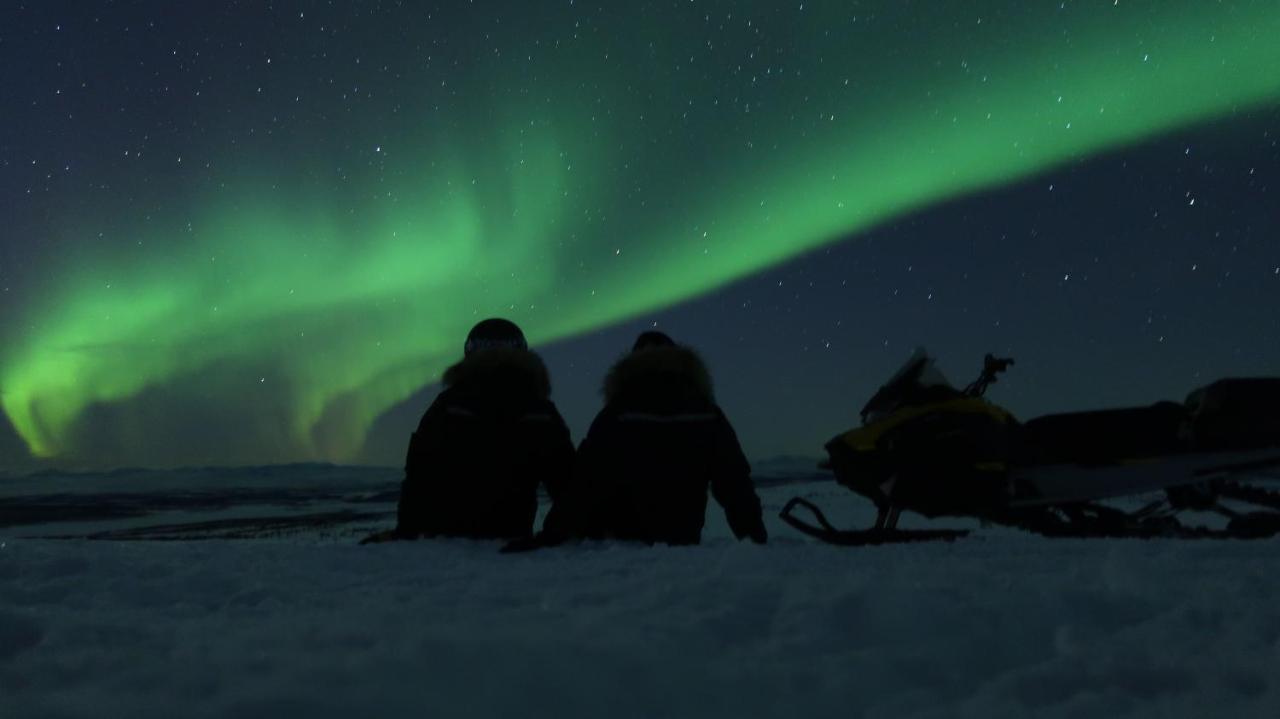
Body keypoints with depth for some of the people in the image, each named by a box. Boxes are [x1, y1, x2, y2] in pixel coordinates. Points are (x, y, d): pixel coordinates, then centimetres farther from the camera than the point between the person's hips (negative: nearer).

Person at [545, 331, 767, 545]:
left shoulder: (618, 413, -5)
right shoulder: (706, 414, 3)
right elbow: (735, 481, 2)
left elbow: (586, 479, -9)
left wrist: (554, 533, -4)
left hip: (622, 536, -2)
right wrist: (756, 536, 10)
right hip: (682, 539, 2)